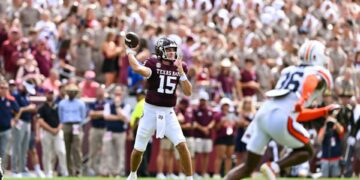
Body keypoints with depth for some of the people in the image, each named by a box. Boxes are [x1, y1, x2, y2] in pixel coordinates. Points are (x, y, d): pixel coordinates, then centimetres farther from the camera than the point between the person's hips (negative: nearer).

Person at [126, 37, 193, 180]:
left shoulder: (179, 67, 3)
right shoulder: (153, 64, -10)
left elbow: (188, 92, -4)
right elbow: (139, 69, -33)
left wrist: (181, 72, -14)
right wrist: (130, 53, -21)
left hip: (168, 113, 2)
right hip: (150, 110, -2)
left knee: (182, 145, -15)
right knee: (138, 149, 8)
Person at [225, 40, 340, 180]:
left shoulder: (289, 71, 32)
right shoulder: (318, 73, 11)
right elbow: (310, 81, -18)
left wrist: (325, 111, 41)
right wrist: (304, 98, -34)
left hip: (263, 114, 7)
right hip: (281, 119, -6)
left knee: (248, 167, 12)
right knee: (306, 152, 16)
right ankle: (273, 167, -8)